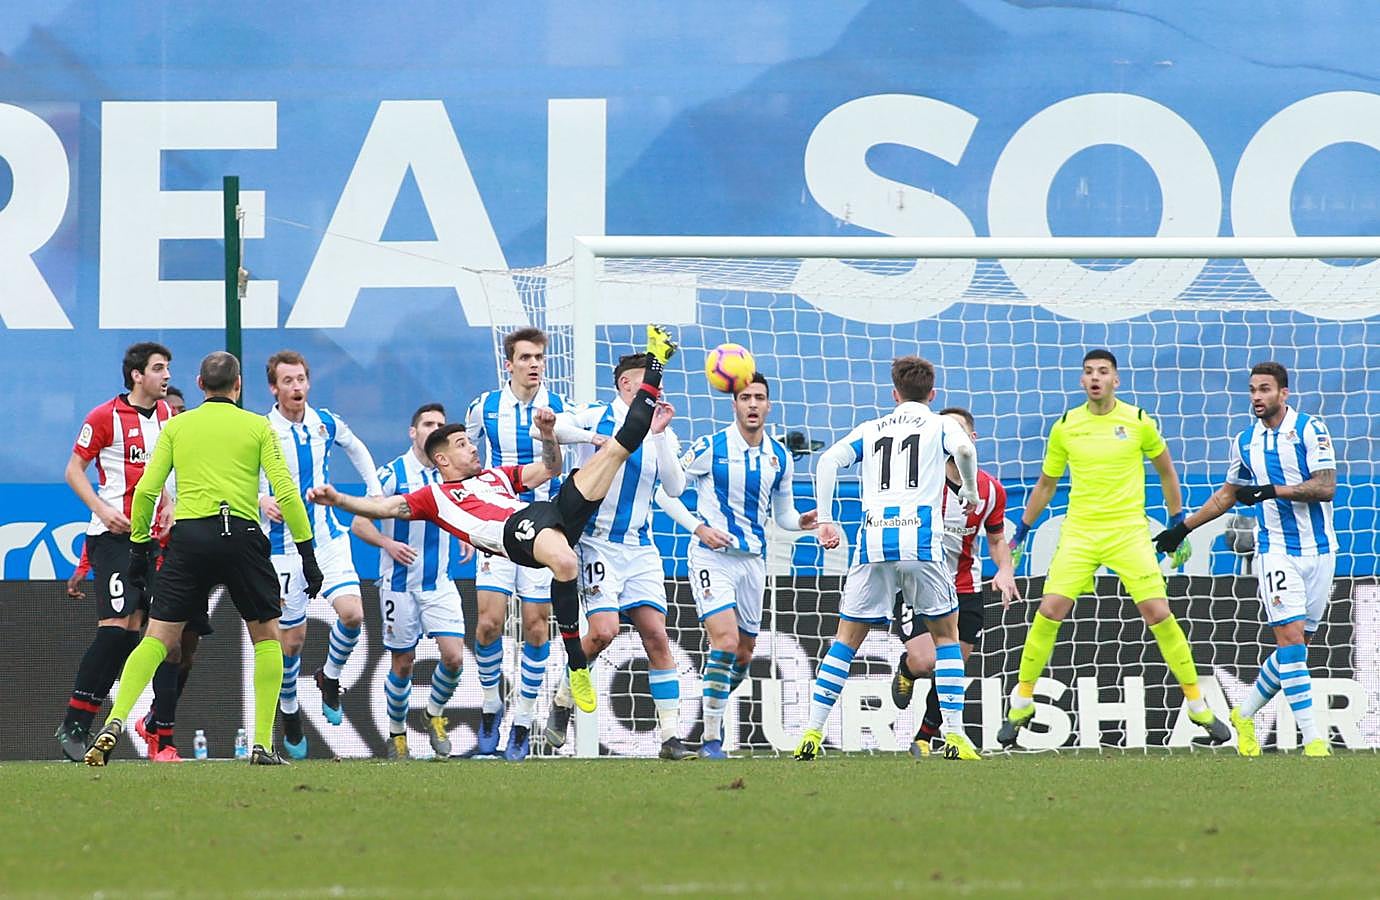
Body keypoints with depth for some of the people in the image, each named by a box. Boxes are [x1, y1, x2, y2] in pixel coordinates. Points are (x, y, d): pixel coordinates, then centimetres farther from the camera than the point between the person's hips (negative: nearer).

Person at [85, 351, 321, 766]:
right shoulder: (257, 427, 8)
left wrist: (138, 545, 15)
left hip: (188, 536, 1)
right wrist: (307, 551, 5)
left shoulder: (176, 426, 12)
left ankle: (114, 724, -17)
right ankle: (262, 744, 6)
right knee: (267, 637, 14)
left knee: (158, 639, 3)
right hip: (241, 535, -1)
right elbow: (285, 491, 1)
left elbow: (146, 489, 6)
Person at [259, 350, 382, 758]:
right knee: (291, 639, 1)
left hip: (328, 539, 3)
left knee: (352, 613, -18)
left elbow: (357, 449, 24)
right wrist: (260, 500, -25)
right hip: (285, 545, -3)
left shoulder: (326, 423, 3)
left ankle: (330, 677, 10)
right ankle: (288, 709, 26)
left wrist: (375, 492, 15)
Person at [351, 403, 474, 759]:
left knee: (453, 656, -11)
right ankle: (396, 733, 22)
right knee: (403, 663, 3)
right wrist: (388, 544, -24)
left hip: (440, 582, 3)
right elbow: (359, 522, -7)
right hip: (399, 583, -3)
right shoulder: (392, 473, -7)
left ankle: (435, 715, 14)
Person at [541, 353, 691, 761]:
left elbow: (675, 487, -5)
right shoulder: (597, 417, -1)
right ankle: (563, 700, 7)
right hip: (598, 542, -4)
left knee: (656, 634, -5)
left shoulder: (662, 433, 8)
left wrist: (659, 434, -14)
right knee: (604, 630, -18)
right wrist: (592, 437, -24)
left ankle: (671, 735, -4)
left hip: (640, 549, 4)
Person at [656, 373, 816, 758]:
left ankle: (714, 712, 38)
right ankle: (711, 737, -16)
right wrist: (699, 527, -15)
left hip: (753, 560, 6)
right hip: (712, 556, -6)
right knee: (726, 642, -21)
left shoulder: (780, 457, 6)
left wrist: (801, 522, -7)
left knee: (744, 653, 12)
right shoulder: (710, 448, -8)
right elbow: (664, 492, -3)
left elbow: (782, 513, 16)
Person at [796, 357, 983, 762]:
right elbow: (964, 449, -9)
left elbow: (828, 461, 7)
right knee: (946, 634, 13)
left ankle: (812, 732, 1)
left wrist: (825, 520, 7)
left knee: (847, 638, 9)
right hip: (920, 541, -2)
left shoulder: (870, 430, 21)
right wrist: (970, 491, 7)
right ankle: (953, 733, 3)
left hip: (873, 541, 2)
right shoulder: (941, 425, 13)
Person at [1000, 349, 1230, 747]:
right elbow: (1046, 483, 16)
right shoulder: (1065, 427, 3)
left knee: (1159, 614, -8)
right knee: (1049, 613, -10)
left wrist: (1178, 523, 13)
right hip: (1079, 533, 1)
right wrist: (1020, 532, 16)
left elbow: (1166, 470, 13)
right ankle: (1021, 703, 6)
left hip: (1129, 532, -1)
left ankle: (1198, 706, 4)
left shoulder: (1138, 421, -2)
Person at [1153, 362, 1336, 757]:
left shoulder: (1310, 429, -4)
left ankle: (1245, 716, 25)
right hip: (1276, 551, 1)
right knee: (1291, 637, -15)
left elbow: (1325, 487, -14)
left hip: (1319, 551, -1)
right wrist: (1182, 528, 24)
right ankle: (1312, 738, -18)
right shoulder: (1245, 442, 8)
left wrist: (1270, 490, -20)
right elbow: (1228, 494, 24)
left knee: (1297, 646, 4)